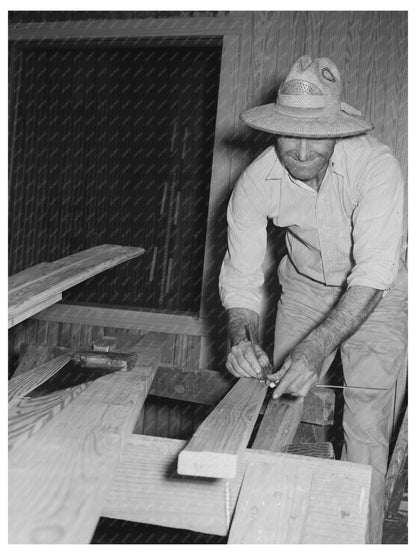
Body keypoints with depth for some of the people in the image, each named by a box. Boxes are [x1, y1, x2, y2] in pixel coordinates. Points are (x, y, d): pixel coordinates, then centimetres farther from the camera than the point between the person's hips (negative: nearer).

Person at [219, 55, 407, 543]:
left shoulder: (376, 167, -33)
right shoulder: (256, 181, -22)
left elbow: (373, 273, -38)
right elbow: (241, 274, -17)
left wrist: (318, 346, -49)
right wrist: (242, 338, -36)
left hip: (377, 292, -3)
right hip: (304, 285, 3)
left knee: (366, 424, -9)